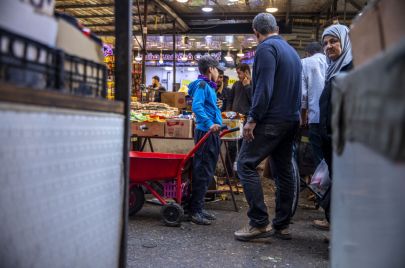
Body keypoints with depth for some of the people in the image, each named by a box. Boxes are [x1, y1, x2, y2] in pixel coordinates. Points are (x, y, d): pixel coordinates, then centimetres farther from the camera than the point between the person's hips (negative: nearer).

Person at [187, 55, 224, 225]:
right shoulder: (202, 85, -10)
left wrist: (219, 125, 30)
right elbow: (196, 106, -25)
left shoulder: (209, 86, 20)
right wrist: (209, 123, -34)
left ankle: (198, 208, 22)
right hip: (205, 133, -10)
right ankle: (195, 211, -2)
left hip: (212, 133, 10)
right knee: (203, 172, -8)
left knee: (207, 172, 13)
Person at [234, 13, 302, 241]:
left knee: (246, 165, -8)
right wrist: (295, 114, 21)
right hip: (292, 120, 10)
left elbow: (264, 87, -19)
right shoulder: (292, 51, 20)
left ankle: (260, 223, -10)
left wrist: (253, 119, -19)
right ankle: (282, 225, 16)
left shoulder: (267, 48, -8)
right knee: (285, 170, 10)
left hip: (272, 119, -9)